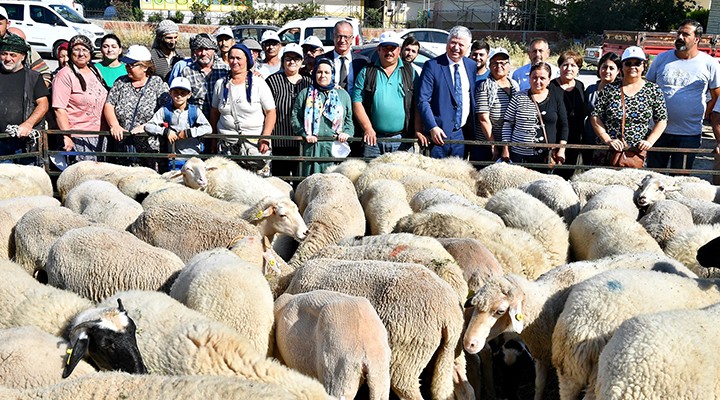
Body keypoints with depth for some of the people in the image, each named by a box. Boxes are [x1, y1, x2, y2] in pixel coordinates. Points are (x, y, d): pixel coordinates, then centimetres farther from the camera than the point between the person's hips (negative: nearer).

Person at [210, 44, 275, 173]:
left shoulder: (259, 84, -1)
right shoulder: (220, 84, 10)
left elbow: (271, 112, -2)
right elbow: (214, 112, 18)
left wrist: (265, 138, -10)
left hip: (255, 143, -3)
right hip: (226, 145, 3)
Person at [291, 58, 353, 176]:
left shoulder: (343, 94, 17)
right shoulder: (306, 94, 13)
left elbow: (349, 119, 15)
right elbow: (295, 118, 8)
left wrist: (346, 133, -4)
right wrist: (305, 134, -6)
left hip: (336, 147, 1)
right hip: (312, 147, -1)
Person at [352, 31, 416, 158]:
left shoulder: (410, 72, 12)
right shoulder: (366, 72, 9)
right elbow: (357, 102, 3)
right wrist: (368, 128, -8)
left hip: (402, 139, 1)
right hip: (373, 138, 0)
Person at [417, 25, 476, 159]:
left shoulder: (472, 66, 10)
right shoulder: (432, 65, -5)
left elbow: (474, 98, 16)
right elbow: (423, 100, -9)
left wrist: (473, 130, 8)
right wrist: (432, 127, -19)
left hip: (462, 133, 4)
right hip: (438, 133, -4)